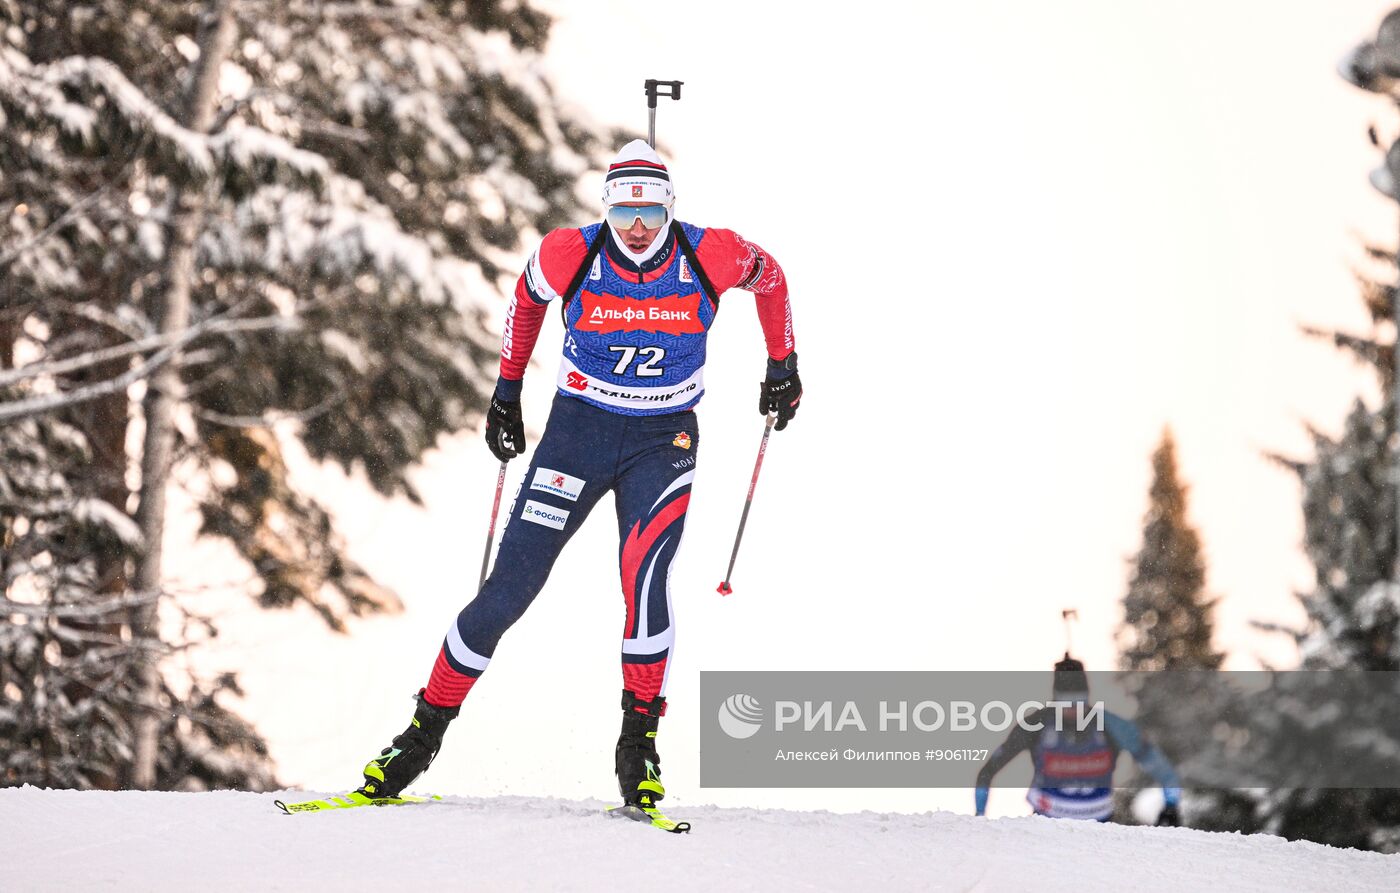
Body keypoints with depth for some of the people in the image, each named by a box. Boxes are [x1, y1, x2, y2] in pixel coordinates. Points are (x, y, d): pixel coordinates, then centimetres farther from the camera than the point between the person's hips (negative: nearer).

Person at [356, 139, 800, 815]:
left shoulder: (710, 257, -16)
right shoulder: (570, 255, -15)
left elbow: (770, 277, 8)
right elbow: (527, 297, 9)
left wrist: (782, 365, 16)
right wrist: (507, 391, 15)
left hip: (663, 439, 0)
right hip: (578, 428, 1)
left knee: (644, 576, -25)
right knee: (508, 589, -4)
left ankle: (639, 740, -12)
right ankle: (424, 733, 9)